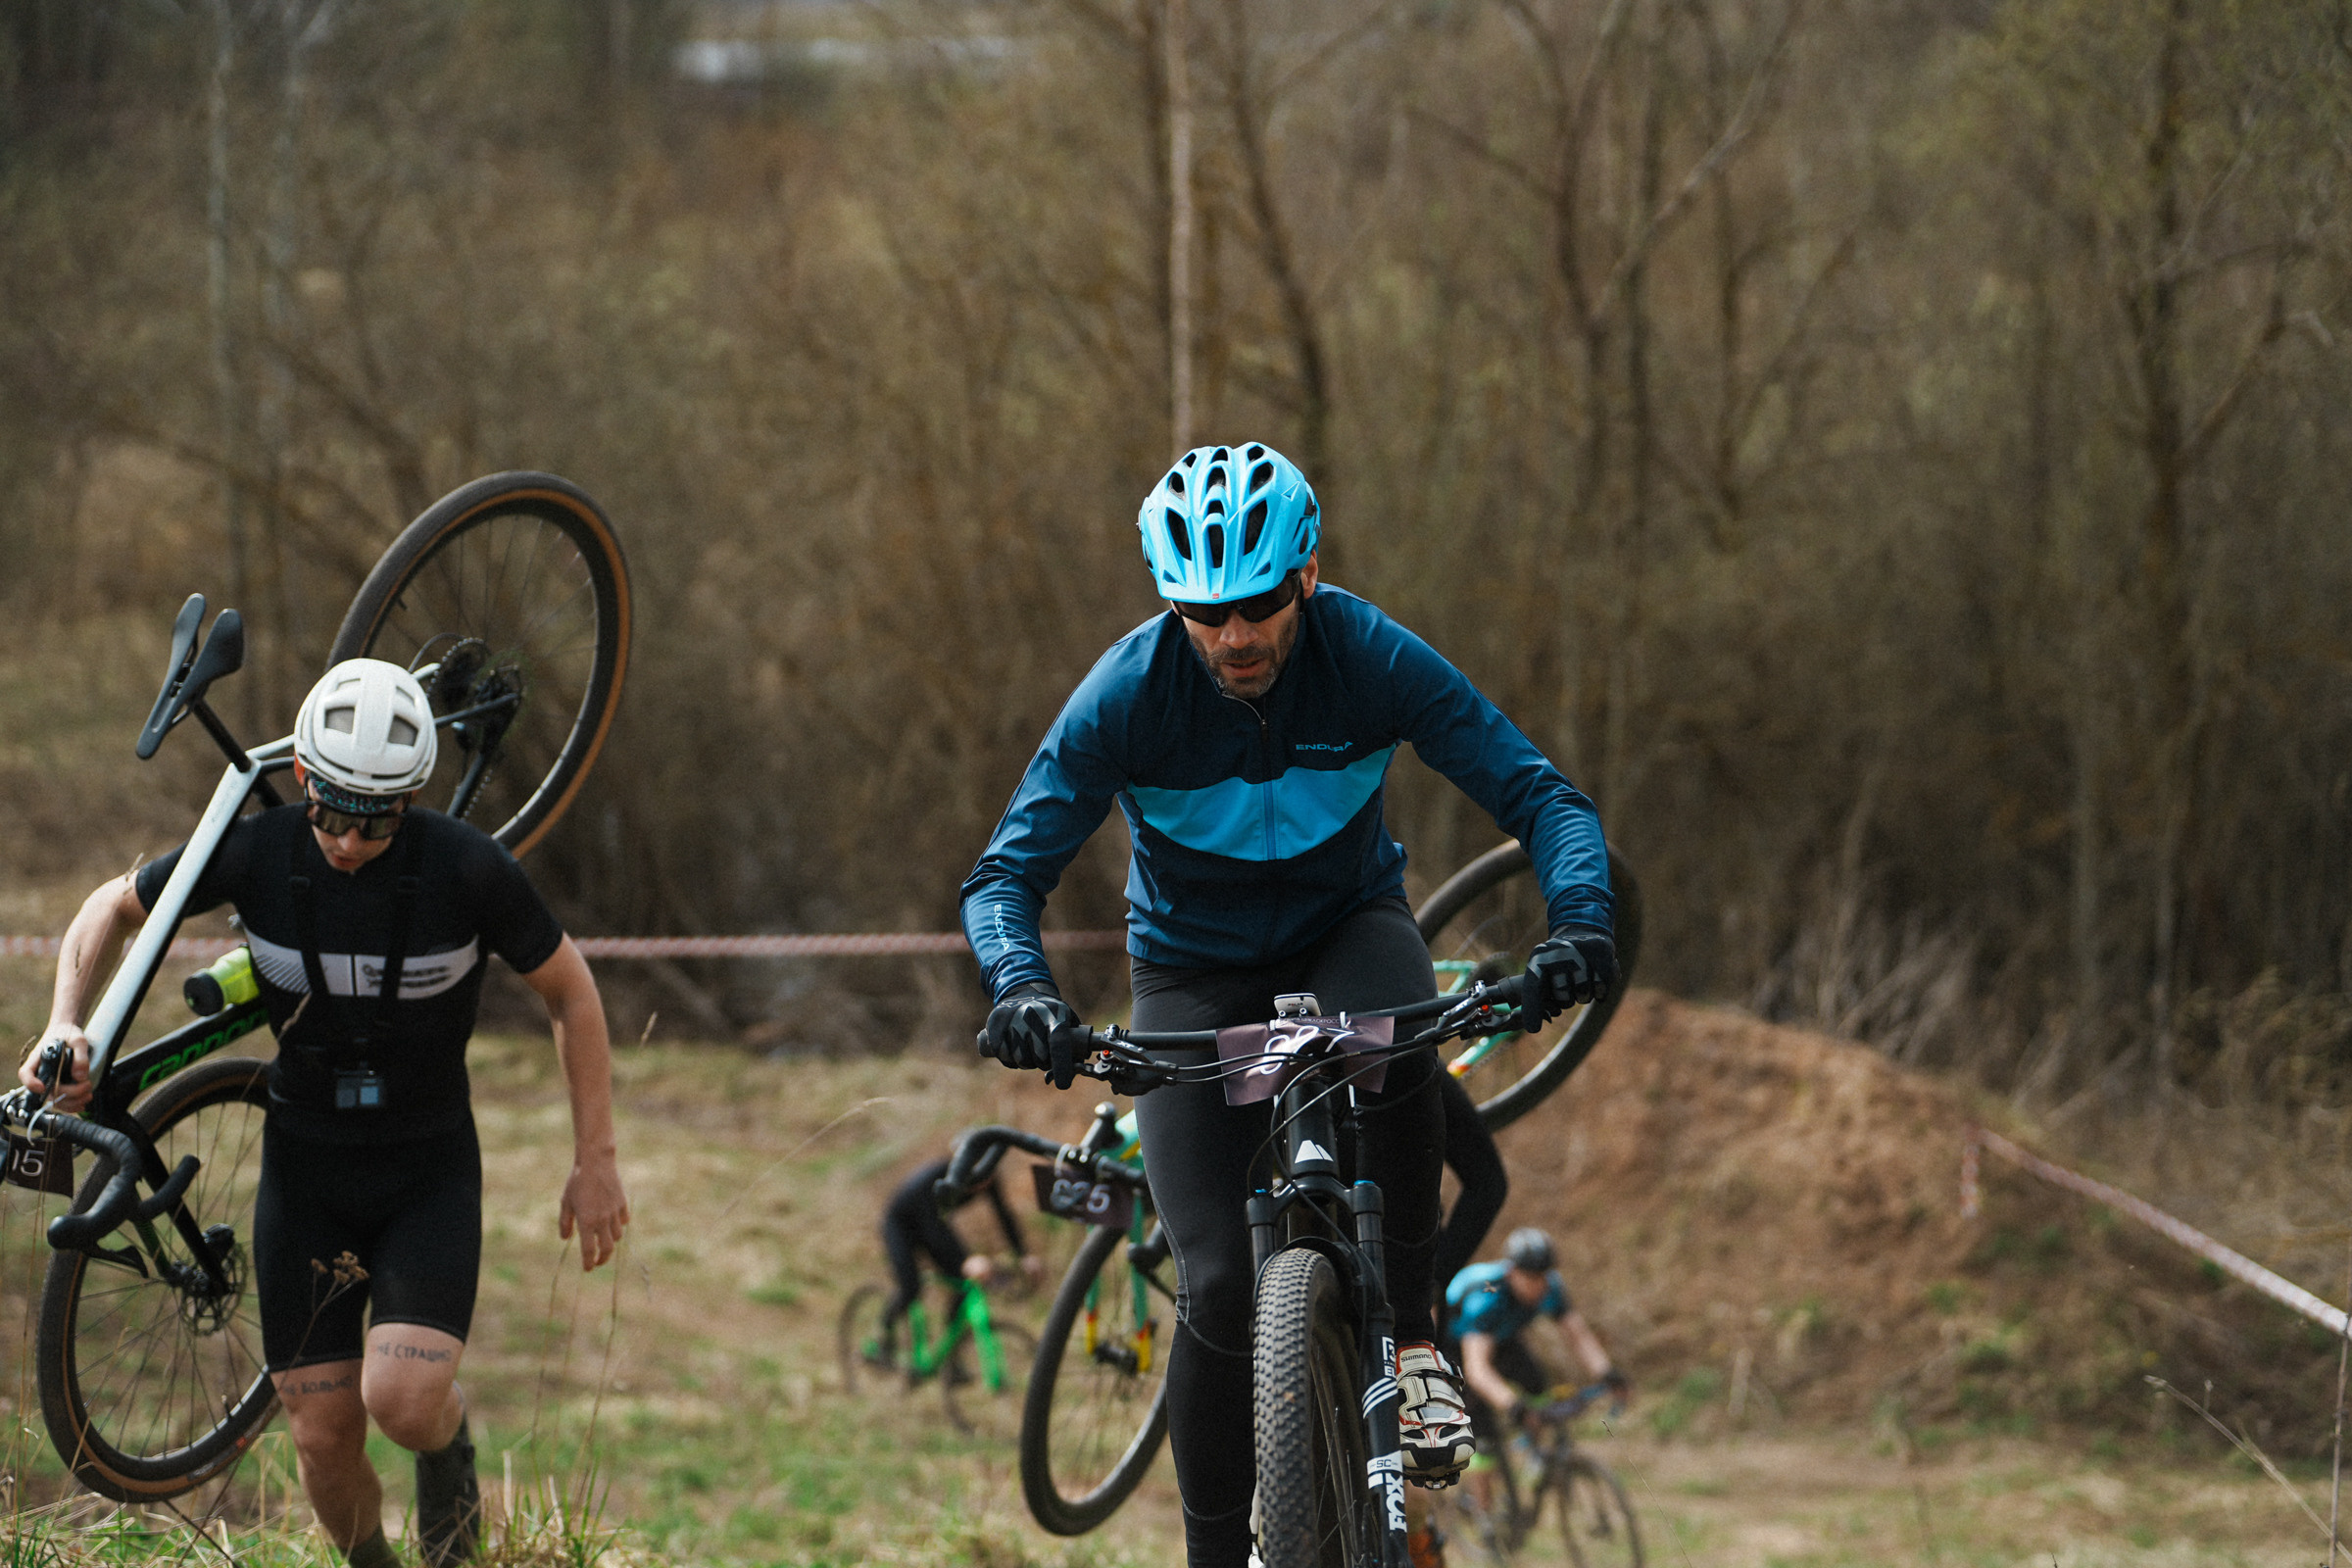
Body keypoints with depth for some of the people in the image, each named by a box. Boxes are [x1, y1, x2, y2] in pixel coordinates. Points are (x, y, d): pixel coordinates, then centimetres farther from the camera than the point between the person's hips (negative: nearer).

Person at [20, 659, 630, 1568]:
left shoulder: (469, 871, -19)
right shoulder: (254, 854, -15)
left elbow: (570, 993, -3)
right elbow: (115, 907, 4)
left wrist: (596, 1164, -1)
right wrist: (65, 1028, -12)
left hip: (430, 1174, -2)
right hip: (305, 1173, 2)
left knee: (403, 1401, -22)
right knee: (323, 1438, -3)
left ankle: (448, 1443, 15)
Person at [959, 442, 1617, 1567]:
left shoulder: (1371, 659, -23)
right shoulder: (1127, 693, -24)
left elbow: (1542, 797, -23)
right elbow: (1006, 872, -23)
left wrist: (1580, 923, -43)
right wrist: (1021, 987, -44)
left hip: (1346, 933, 0)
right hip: (1195, 975, 0)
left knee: (1388, 1043, -38)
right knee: (1220, 1287, -15)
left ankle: (1410, 1339, -18)